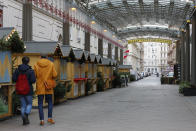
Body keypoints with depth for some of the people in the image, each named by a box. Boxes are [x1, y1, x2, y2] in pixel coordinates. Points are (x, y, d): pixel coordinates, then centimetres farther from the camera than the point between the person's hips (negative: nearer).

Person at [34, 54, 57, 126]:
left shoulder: (36, 65, -1)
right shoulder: (51, 64, -1)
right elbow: (55, 75, -6)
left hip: (40, 87, 0)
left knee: (40, 104, 5)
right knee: (50, 102, 14)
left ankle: (42, 120, -1)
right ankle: (50, 118, 5)